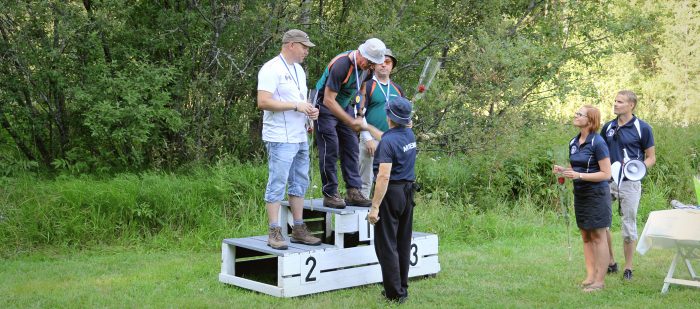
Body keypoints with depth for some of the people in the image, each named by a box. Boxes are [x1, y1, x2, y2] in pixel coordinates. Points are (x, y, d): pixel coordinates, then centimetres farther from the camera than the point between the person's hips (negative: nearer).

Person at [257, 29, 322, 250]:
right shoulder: (271, 69, -11)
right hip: (280, 139, -9)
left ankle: (298, 229, 19)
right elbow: (263, 102, -20)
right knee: (277, 186, -6)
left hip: (300, 138, 9)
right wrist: (296, 106, -19)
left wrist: (309, 110, 5)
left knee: (299, 184, 12)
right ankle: (274, 233, -1)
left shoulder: (298, 70, 18)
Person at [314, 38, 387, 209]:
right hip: (325, 107, -7)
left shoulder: (367, 68, -5)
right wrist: (351, 122, -29)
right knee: (330, 150, -10)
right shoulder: (340, 66, -30)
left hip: (345, 106, 8)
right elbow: (328, 100, -29)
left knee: (351, 148, 1)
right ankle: (330, 195, -4)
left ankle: (353, 192, 3)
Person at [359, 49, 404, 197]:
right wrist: (368, 138, -13)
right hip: (372, 140, -5)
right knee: (366, 180, -4)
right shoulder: (367, 86, -1)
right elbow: (360, 114, -7)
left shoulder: (397, 89, 16)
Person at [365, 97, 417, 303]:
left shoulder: (388, 142, -19)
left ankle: (395, 293, 1)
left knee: (387, 245, -1)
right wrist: (367, 127, 41)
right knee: (403, 243, 15)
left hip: (391, 193, -8)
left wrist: (375, 207, -22)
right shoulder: (410, 135, 7)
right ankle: (403, 288, 23)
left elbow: (384, 176, -24)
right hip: (408, 192, 8)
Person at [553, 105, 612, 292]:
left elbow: (606, 174, -17)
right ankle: (590, 276, 18)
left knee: (598, 237, -1)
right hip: (580, 193, 8)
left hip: (596, 194, -8)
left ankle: (600, 280, 5)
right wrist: (563, 171, -3)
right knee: (586, 236, 11)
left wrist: (579, 175, -24)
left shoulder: (597, 142, -16)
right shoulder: (574, 142, 7)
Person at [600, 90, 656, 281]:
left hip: (630, 183, -4)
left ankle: (628, 269, 13)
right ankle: (611, 262, 15)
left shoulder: (642, 128, -4)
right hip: (607, 181, 4)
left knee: (628, 225, 3)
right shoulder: (608, 128, 9)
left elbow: (651, 157, 0)